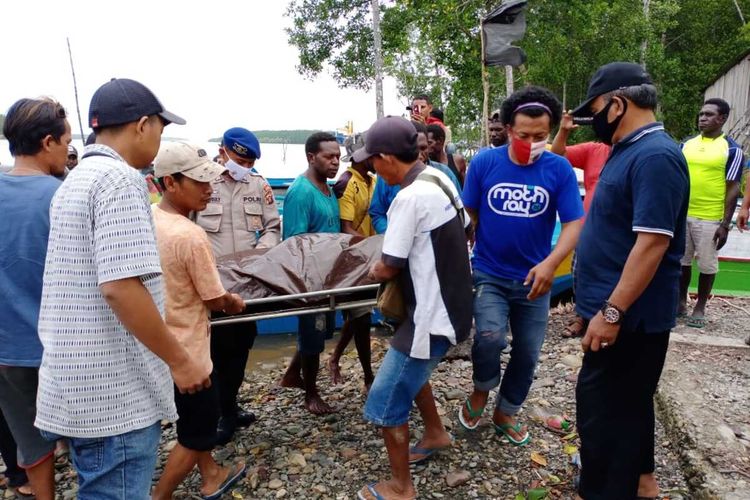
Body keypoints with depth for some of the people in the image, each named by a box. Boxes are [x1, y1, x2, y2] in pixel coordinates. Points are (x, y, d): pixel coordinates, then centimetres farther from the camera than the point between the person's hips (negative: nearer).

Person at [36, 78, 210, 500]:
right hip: (115, 391, -10)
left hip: (82, 384, 10)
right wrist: (180, 360, -18)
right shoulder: (121, 179, -18)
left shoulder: (75, 182, 14)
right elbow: (121, 286, -27)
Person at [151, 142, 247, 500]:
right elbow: (216, 300, -18)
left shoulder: (147, 218, -1)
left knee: (201, 416, 26)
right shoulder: (190, 236, -26)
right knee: (196, 432, 12)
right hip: (183, 350, -9)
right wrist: (235, 303, 4)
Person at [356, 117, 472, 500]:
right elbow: (463, 234, 15)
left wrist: (372, 272, 4)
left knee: (385, 403, 3)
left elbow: (389, 268, -18)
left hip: (431, 316, -9)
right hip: (452, 305, 10)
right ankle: (435, 433, 47)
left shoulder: (409, 198, -24)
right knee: (410, 371, 29)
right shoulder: (441, 179, 3)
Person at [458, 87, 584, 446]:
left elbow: (575, 223, -11)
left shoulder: (559, 169, -8)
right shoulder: (484, 162, -7)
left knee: (527, 353, 11)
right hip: (488, 274, -1)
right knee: (489, 337, -22)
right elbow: (468, 214, 1)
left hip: (533, 278, 2)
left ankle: (505, 413, 36)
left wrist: (550, 264, -27)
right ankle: (481, 391, 12)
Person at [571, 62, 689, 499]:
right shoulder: (632, 150, 11)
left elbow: (652, 242, -27)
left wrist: (611, 312, -26)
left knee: (603, 404, -1)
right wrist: (606, 306, 22)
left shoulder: (655, 156, -21)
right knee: (627, 398, 22)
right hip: (625, 308, 10)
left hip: (631, 313, -10)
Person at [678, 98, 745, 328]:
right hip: (682, 214, 4)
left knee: (707, 265, 6)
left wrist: (725, 224, -11)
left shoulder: (732, 149, -5)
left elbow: (732, 189, -7)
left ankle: (700, 308, 20)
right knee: (682, 261, 12)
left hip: (710, 219, -4)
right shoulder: (687, 145, 7)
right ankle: (681, 302, 26)